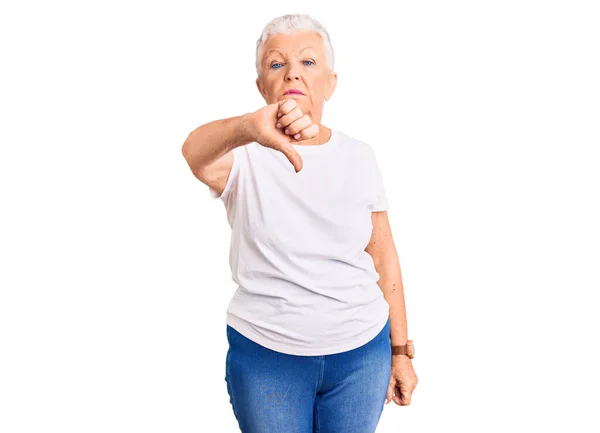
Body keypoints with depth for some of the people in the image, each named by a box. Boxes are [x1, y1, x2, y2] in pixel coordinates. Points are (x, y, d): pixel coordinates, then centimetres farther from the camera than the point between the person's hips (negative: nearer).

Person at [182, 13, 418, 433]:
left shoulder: (358, 156, 0)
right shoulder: (245, 156, -9)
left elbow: (384, 257, 5)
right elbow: (195, 151, -33)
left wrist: (401, 350, 6)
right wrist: (249, 127, -55)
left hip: (361, 354, 2)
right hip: (265, 356, -2)